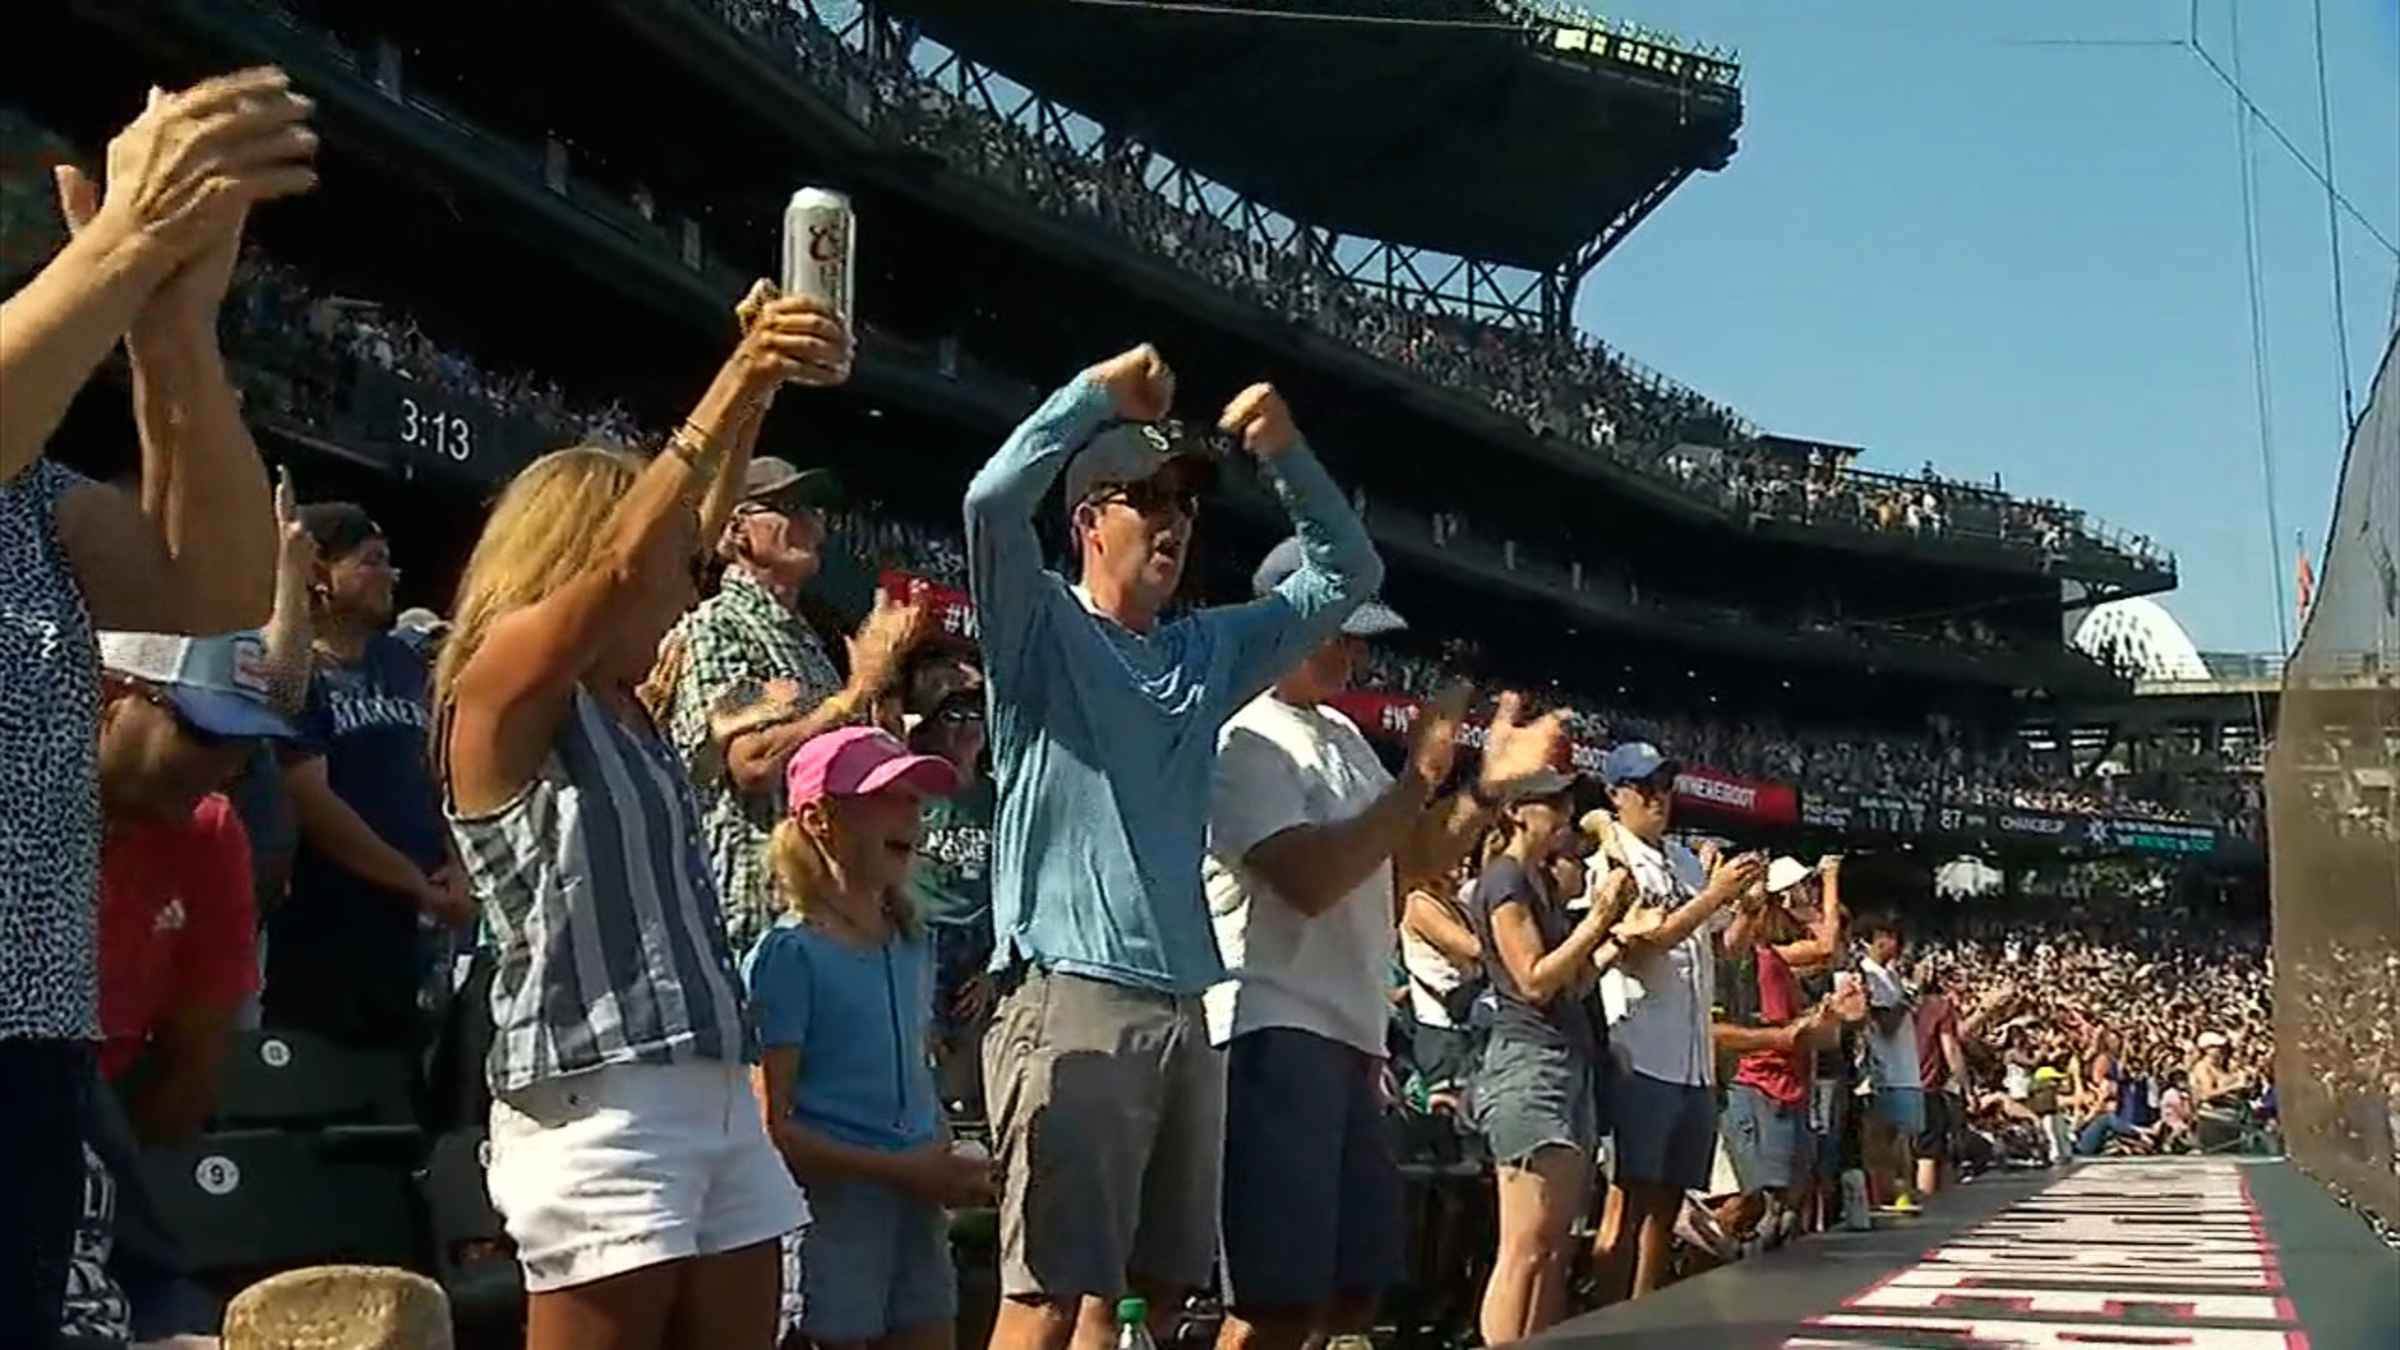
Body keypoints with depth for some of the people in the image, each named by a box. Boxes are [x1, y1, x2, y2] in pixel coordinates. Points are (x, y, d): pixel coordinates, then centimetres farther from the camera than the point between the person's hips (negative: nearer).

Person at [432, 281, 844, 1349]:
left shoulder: (617, 698, 16)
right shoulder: (498, 689, -5)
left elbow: (697, 530, 20)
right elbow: (622, 561, -19)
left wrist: (757, 390, 14)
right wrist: (731, 392, -19)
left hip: (715, 1095, 8)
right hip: (600, 1110, -8)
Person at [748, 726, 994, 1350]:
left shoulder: (913, 944, 12)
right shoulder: (788, 954, -10)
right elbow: (771, 1130, -14)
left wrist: (946, 1167, 6)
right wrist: (904, 1171, -17)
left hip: (916, 1207, 7)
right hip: (829, 1206, -7)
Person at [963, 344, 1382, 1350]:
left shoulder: (1211, 650, 17)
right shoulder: (1044, 629, 1)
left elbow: (1348, 573, 21)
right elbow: (992, 500, -17)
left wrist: (1286, 457, 8)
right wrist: (1100, 392, -8)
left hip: (1183, 1005, 7)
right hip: (1070, 999, -7)